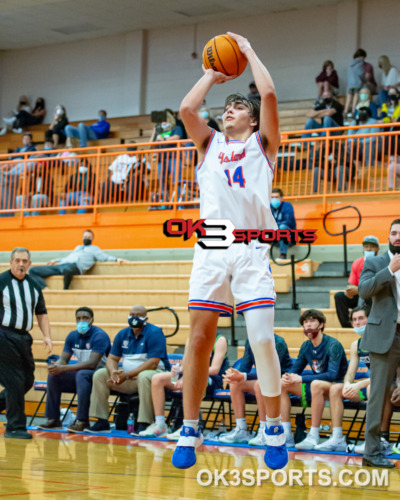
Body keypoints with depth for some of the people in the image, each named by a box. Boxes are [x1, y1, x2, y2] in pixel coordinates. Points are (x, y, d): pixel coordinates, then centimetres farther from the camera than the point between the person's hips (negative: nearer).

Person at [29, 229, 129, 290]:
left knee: (67, 270, -49)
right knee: (33, 271, -8)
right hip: (61, 264, 7)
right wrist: (55, 260, 36)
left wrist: (116, 260, -3)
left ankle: (65, 290, -28)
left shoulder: (94, 249, 23)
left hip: (74, 266, -7)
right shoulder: (78, 248, 41)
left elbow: (105, 257, 13)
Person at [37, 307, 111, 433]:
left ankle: (82, 421, -36)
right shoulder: (73, 336, 6)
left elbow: (92, 364, -26)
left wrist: (63, 368, -31)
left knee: (82, 374, -37)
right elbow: (63, 359, 5)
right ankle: (53, 419, -8)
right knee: (53, 376, -11)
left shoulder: (99, 335, -17)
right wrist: (55, 366, -22)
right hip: (81, 374, 7)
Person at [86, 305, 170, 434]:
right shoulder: (123, 334, 10)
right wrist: (113, 372, -16)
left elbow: (153, 364, -21)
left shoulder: (154, 333, -12)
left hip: (154, 373, -7)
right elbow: (112, 358, 9)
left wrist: (127, 375, -23)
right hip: (129, 378, 7)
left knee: (144, 377, -40)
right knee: (99, 375, -6)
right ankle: (102, 422, -8)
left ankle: (144, 424, -40)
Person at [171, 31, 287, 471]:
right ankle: (189, 430, 5)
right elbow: (186, 109, 3)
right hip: (210, 249, 2)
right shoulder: (209, 144, 21)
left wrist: (249, 51, 11)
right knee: (199, 338, -2)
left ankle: (274, 429, 2)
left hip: (251, 249, -2)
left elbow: (268, 94, -1)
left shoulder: (262, 143, 14)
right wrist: (212, 73, 16)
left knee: (263, 340, -9)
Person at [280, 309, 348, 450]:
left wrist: (301, 379, -31)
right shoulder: (306, 346, 6)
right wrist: (287, 377, -16)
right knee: (282, 384, -6)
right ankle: (287, 435, -10)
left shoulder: (333, 345, -16)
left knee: (316, 384, -39)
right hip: (316, 389, 8)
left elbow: (332, 375, -26)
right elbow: (295, 369, 11)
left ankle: (314, 437, -37)